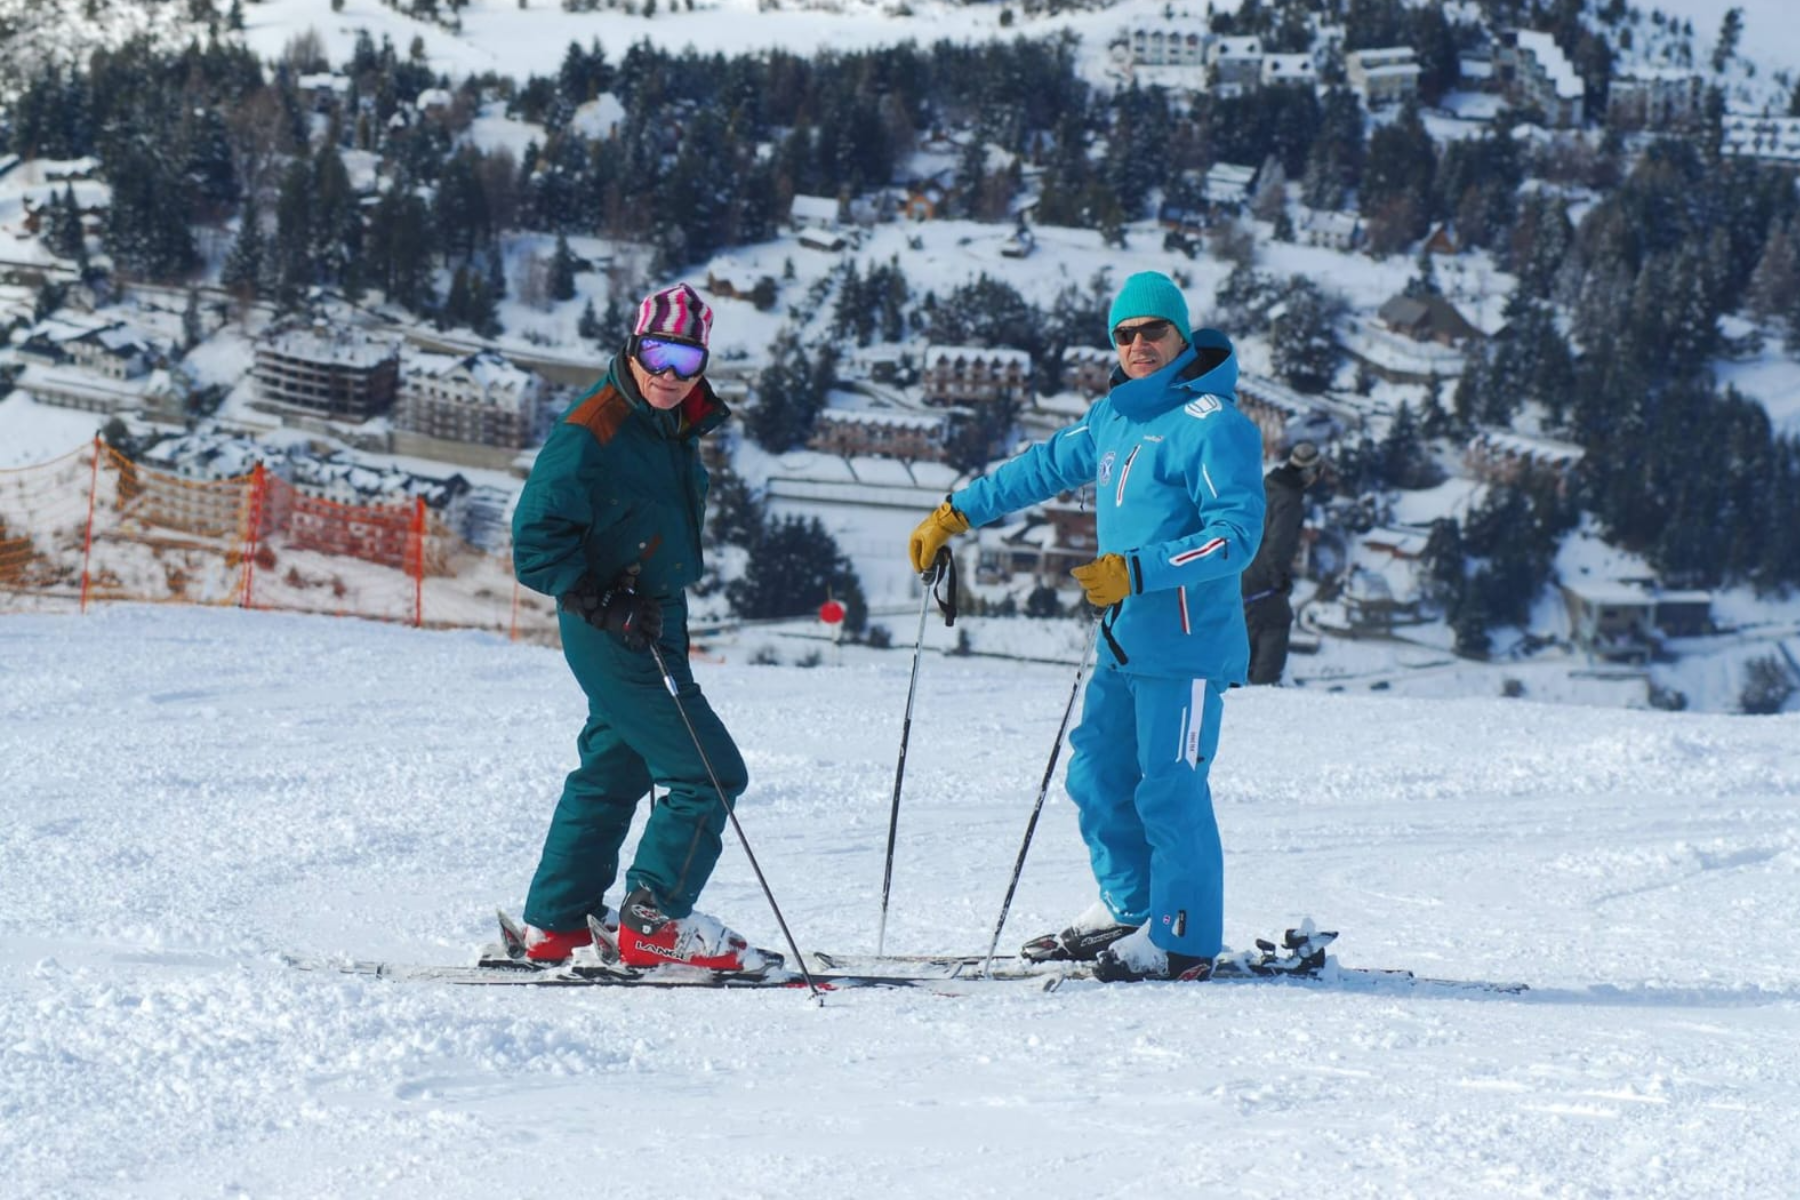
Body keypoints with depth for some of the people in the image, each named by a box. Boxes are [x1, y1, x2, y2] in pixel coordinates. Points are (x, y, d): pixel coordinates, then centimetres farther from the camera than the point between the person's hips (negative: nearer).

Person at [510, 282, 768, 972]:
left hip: (654, 628, 10)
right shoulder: (591, 435, -18)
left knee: (612, 771, 17)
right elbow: (537, 539, -19)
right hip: (611, 634, -10)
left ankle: (556, 923, 25)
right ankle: (654, 923, -4)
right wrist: (604, 603, -24)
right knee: (709, 774, -9)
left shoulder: (674, 427, 9)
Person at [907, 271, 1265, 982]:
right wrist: (955, 515, 29)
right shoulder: (1113, 417, 13)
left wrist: (1135, 572, -25)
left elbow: (1236, 534, -19)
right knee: (1098, 776, 13)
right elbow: (1045, 467, 28)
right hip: (1124, 641, 9)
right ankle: (1130, 909, 28)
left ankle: (1185, 941, 1)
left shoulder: (1214, 424, -12)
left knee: (1169, 790, -7)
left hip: (1187, 643, -9)